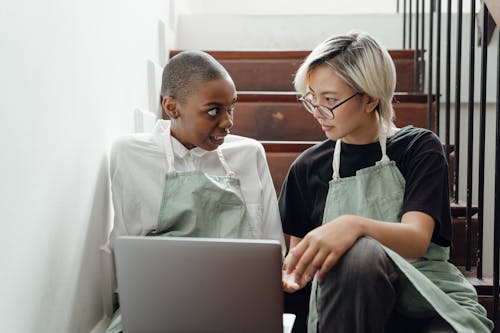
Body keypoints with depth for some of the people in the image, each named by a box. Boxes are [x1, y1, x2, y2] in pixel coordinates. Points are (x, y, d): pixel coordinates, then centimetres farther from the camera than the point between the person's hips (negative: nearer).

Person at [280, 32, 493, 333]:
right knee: (356, 253, -33)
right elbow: (298, 250, 15)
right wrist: (291, 270, -9)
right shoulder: (308, 167, 8)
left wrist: (356, 225, -35)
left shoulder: (419, 148, 1)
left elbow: (416, 240, -15)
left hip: (434, 300, -2)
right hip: (350, 303, 2)